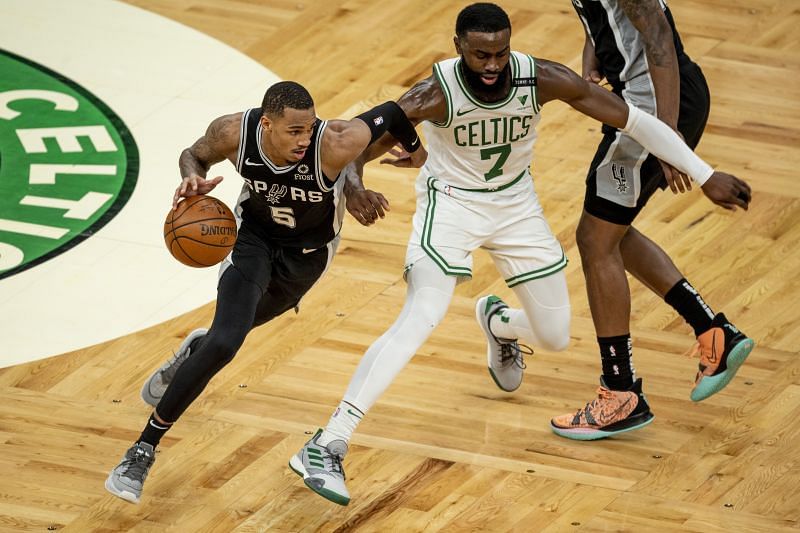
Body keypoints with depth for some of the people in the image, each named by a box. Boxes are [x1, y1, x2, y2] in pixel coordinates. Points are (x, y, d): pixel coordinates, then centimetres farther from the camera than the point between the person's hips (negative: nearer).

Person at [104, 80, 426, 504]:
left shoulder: (332, 145, -38)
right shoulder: (234, 132, -30)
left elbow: (389, 115, -20)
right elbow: (194, 155, -6)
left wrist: (422, 159, -2)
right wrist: (193, 179, -30)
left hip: (307, 252, 1)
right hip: (254, 234, -1)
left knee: (231, 331, 21)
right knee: (224, 344, -20)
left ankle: (195, 351, 62)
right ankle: (143, 450, -7)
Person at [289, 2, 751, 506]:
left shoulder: (543, 79, -24)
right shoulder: (435, 95, -30)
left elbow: (633, 119, -16)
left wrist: (705, 173, -15)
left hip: (516, 203, 4)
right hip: (451, 201, -4)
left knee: (556, 337, 9)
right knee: (418, 322, -25)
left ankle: (498, 322, 48)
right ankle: (325, 448, -26)